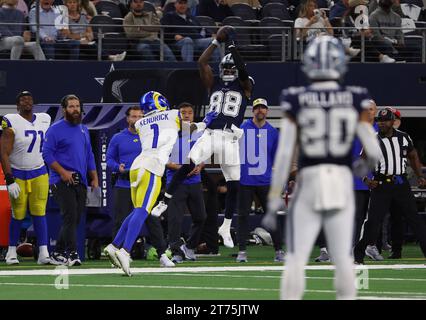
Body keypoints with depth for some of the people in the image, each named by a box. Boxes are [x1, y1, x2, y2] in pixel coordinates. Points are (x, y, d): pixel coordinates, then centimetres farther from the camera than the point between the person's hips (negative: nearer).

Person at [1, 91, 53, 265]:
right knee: (18, 215, 2)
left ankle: (43, 253, -7)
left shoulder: (44, 120, 7)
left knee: (39, 213, -3)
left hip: (39, 174, 3)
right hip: (17, 175, -3)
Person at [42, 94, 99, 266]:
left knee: (75, 219, 6)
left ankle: (58, 253, 16)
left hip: (81, 182, 7)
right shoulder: (55, 130, -5)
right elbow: (47, 154, -10)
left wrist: (94, 178, 16)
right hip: (62, 181, -7)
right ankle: (72, 253, -16)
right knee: (70, 216, -15)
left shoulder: (84, 130, 18)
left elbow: (89, 156, 24)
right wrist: (62, 172, -18)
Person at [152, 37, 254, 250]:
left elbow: (243, 71, -7)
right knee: (187, 166, -21)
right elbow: (202, 63, 7)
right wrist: (217, 42, 4)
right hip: (210, 134, 1)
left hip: (230, 139, -1)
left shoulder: (244, 87, 12)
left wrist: (233, 47, -4)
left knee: (234, 184, 0)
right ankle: (164, 202, -14)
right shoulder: (214, 84, 17)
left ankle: (226, 228, 14)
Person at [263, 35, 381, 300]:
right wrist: (366, 164, 25)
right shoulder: (355, 100, -1)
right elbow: (374, 151, 0)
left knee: (296, 260, 1)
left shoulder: (296, 101, -4)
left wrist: (273, 203, 0)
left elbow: (284, 153, -5)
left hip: (308, 185, -1)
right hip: (343, 186, 1)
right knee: (343, 260, 7)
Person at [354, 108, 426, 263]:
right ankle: (358, 254, 1)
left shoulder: (403, 137, 9)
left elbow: (413, 156, 21)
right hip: (381, 185, -2)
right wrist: (366, 179, -14)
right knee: (373, 220, -8)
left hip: (401, 184, 2)